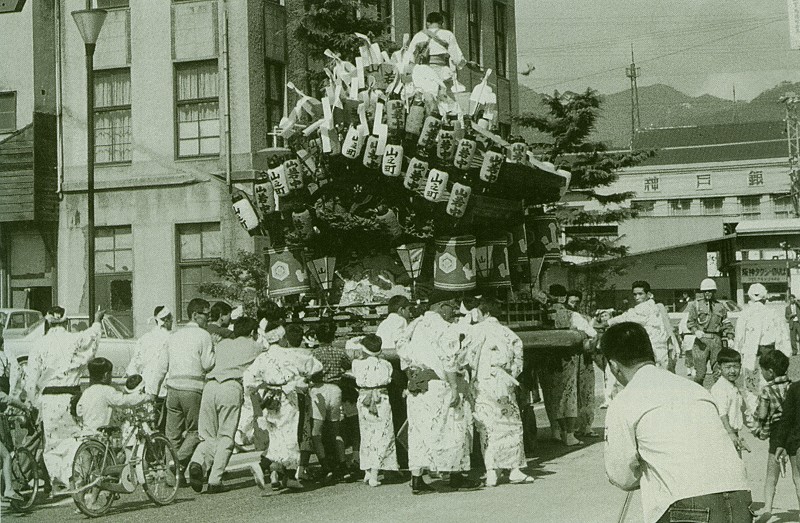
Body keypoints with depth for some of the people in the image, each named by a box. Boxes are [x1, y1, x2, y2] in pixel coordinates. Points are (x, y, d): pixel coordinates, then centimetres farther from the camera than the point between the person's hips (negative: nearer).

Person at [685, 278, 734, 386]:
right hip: (701, 340, -3)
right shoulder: (695, 305, 6)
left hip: (716, 340, 3)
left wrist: (730, 337, 3)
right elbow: (689, 321, -2)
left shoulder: (720, 307, 16)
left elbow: (726, 324, 18)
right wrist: (695, 330, -20)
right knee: (700, 372, -5)